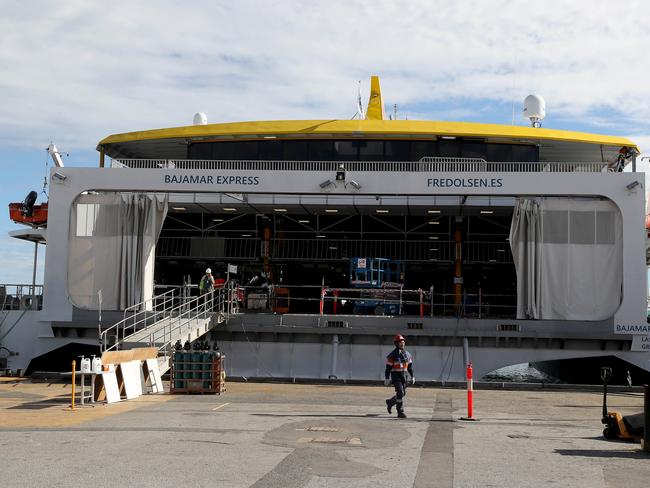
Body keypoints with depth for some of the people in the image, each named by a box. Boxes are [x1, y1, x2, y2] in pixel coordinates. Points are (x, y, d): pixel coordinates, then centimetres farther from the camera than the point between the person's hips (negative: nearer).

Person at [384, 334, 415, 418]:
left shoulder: (407, 354, 7)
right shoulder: (393, 354, -11)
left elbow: (410, 366, 13)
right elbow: (388, 367, -9)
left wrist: (413, 376, 8)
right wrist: (387, 378, -11)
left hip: (403, 376, 7)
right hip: (395, 376, -7)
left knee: (402, 393, 11)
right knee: (400, 393, -15)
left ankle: (390, 402, 36)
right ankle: (400, 412, -9)